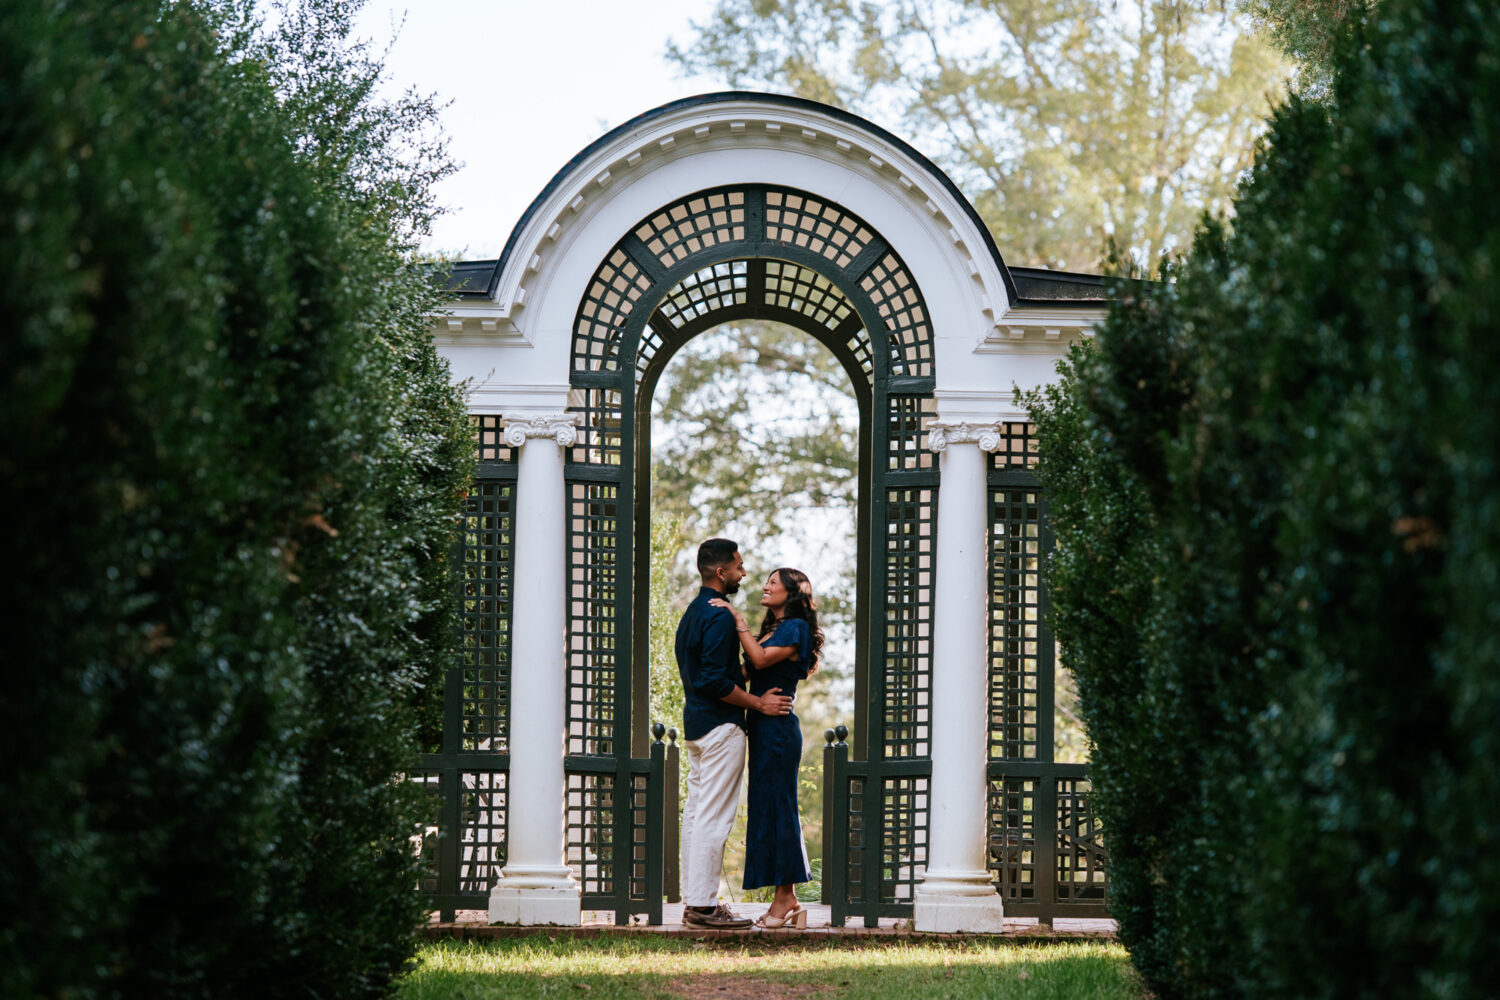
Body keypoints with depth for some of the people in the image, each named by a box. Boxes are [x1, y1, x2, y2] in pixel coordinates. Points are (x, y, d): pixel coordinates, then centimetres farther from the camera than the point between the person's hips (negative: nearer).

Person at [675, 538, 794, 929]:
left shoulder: (692, 614, 16)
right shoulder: (719, 617, -16)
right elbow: (715, 681, -21)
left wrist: (745, 672, 20)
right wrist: (759, 703, -13)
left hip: (696, 723, 10)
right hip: (720, 726, -10)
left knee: (697, 811, 10)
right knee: (714, 815, -8)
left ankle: (693, 902, 12)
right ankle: (703, 904, -9)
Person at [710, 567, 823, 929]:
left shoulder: (795, 628, -7)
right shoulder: (772, 629, 20)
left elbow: (761, 659, -21)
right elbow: (749, 668, 13)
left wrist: (738, 620, -18)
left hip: (778, 727, -9)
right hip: (764, 727, 9)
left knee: (776, 806, -8)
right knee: (770, 807, 8)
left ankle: (785, 898, -5)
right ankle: (787, 900, 10)